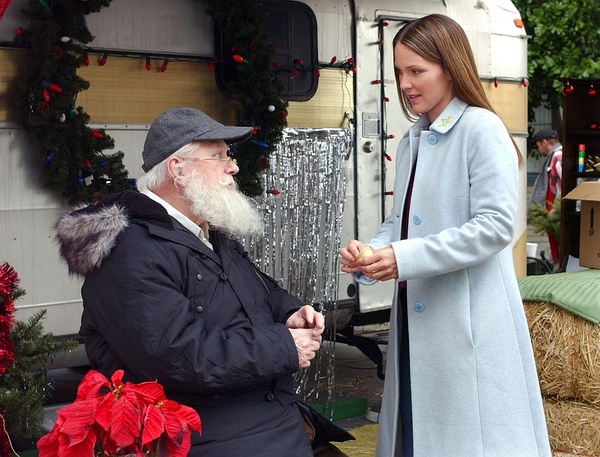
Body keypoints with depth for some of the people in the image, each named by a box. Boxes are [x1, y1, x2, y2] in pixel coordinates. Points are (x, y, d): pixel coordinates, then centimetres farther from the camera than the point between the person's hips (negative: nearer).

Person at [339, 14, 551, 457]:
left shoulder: (481, 130, -11)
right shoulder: (412, 140, 14)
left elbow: (496, 225, -18)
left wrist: (405, 258, -21)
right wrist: (371, 253, -5)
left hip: (468, 322, -7)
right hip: (417, 317, 8)